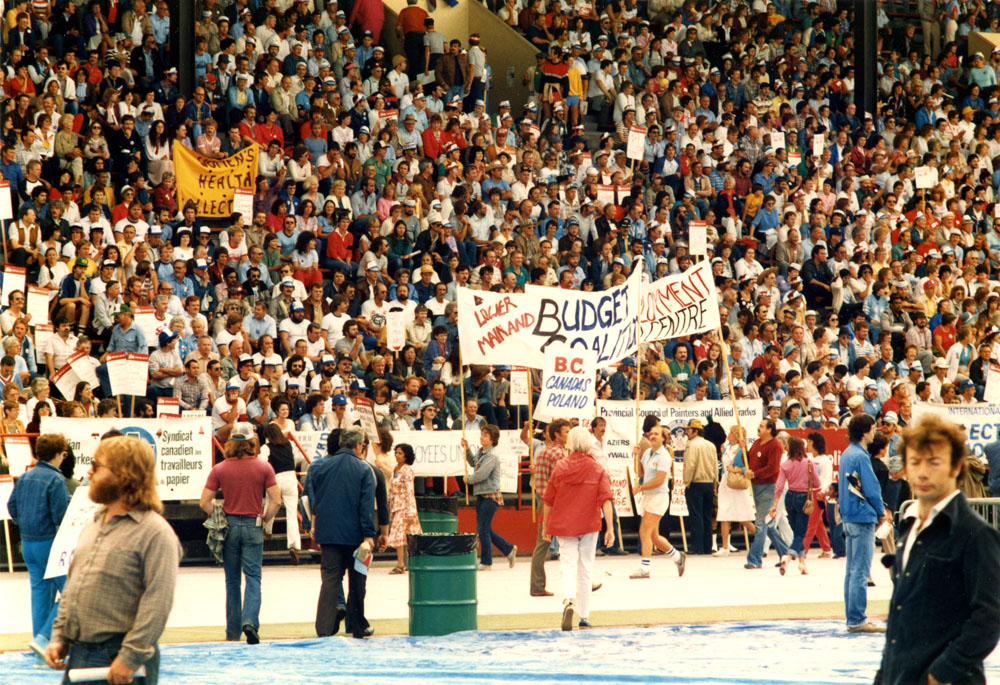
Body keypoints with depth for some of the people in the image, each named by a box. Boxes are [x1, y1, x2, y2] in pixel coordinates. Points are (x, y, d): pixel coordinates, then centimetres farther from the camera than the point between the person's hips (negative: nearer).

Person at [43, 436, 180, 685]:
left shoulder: (155, 532, -12)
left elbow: (157, 603, -18)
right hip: (78, 654, 8)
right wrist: (58, 638, 12)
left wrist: (130, 657, -22)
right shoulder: (92, 526, 16)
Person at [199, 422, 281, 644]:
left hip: (229, 525, 1)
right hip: (253, 526, -1)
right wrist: (264, 519, 6)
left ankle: (233, 631, 14)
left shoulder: (219, 469, -4)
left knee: (232, 580, 10)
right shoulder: (263, 468, -5)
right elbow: (276, 500, -8)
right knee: (253, 577, 0)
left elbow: (205, 502, -6)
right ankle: (250, 620, -22)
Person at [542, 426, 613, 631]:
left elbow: (548, 500, 3)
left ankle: (568, 601, -30)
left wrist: (545, 526, 13)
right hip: (589, 524, 0)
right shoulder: (598, 469, -3)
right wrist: (610, 528, -9)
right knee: (585, 569, 11)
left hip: (564, 524, 0)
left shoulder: (560, 467, -2)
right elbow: (605, 500, -10)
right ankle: (584, 616, 14)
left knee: (568, 565, -1)